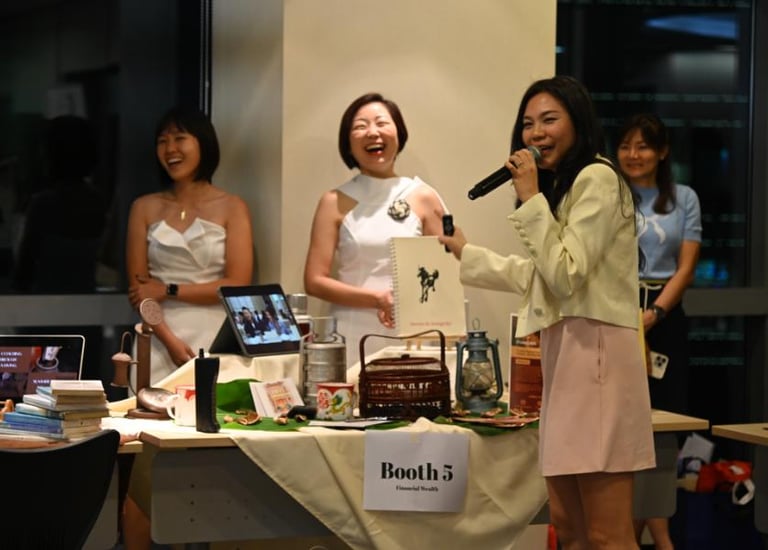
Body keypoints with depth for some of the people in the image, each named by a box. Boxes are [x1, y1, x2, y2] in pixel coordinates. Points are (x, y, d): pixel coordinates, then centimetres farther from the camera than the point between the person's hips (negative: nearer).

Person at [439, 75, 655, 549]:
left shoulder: (597, 179, -7)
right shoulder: (564, 188, 26)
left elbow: (565, 275, -13)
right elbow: (536, 277, 33)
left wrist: (531, 199, -10)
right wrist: (466, 253, 39)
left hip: (595, 353, -10)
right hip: (564, 353, 10)